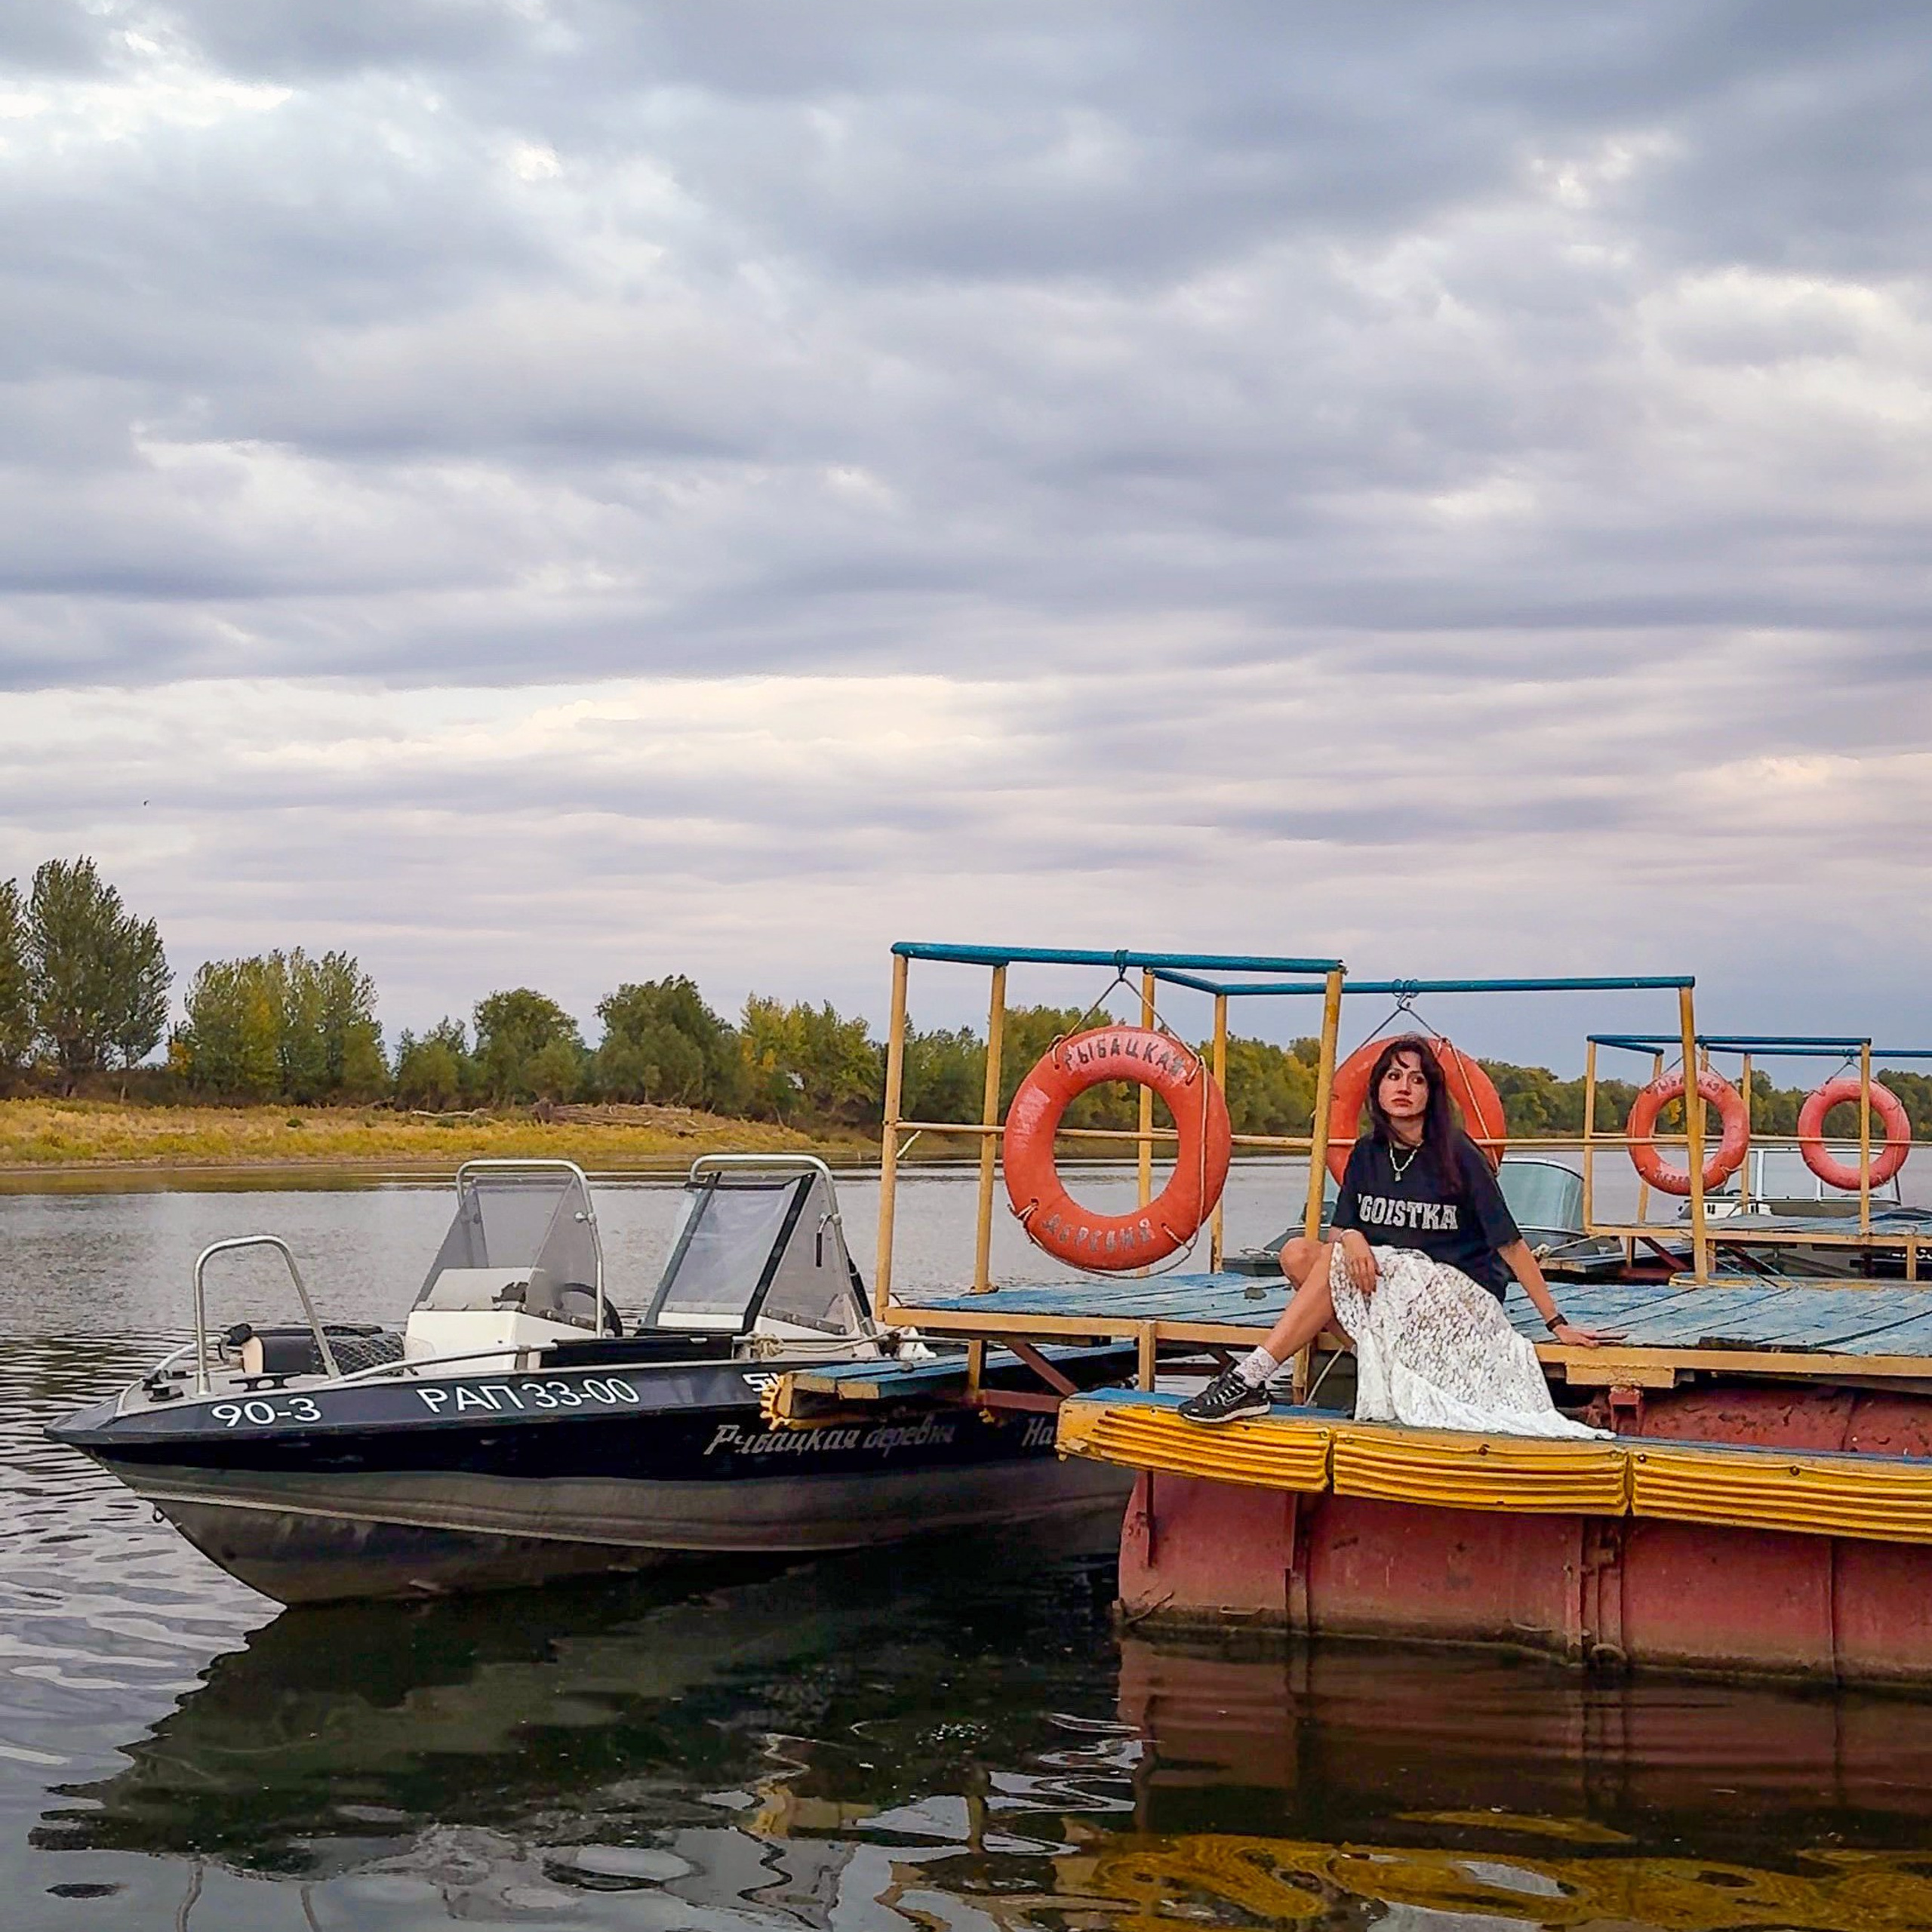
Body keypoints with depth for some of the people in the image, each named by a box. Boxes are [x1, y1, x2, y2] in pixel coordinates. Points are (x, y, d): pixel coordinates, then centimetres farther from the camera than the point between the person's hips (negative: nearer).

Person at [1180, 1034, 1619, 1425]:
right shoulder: (1367, 1153, 6)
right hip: (1385, 1281, 6)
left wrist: (1557, 1324, -10)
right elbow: (1338, 1229, 4)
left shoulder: (1457, 1155, -9)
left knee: (1335, 1260, -25)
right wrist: (1350, 1238, -22)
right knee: (1298, 1252, -15)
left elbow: (1510, 1243, -8)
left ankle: (1249, 1380, -29)